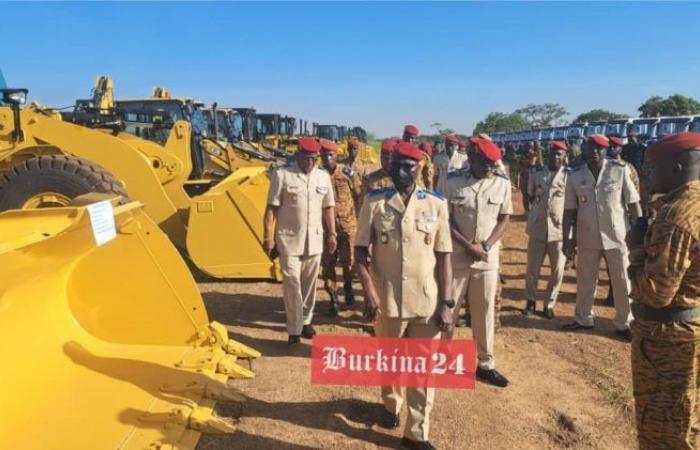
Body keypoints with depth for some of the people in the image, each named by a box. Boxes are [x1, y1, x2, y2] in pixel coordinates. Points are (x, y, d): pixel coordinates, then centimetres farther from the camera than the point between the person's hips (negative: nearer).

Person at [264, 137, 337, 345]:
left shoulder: (324, 176, 6)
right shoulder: (281, 174, -6)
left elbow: (328, 208, 13)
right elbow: (271, 209, -6)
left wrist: (332, 234, 11)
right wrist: (268, 238, -10)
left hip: (314, 239, 4)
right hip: (289, 239, -4)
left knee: (309, 283, 12)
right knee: (292, 283, -3)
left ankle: (305, 321, 28)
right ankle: (294, 330, 5)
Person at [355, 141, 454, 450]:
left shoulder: (436, 205, -2)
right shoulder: (374, 203, -3)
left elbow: (444, 258, 1)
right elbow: (361, 251, -2)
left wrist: (446, 303, -4)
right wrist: (369, 292, -13)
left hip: (428, 302, 0)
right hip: (387, 300, 0)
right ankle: (391, 405, 47)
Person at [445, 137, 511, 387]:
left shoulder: (502, 183, 0)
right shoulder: (452, 181, -7)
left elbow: (505, 218, 3)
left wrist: (485, 246, -9)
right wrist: (468, 246, -13)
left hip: (488, 258, 3)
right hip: (456, 255, -2)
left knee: (485, 311, 12)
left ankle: (485, 364, 26)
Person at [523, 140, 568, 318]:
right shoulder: (536, 173, 3)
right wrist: (539, 208, 8)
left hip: (560, 228, -1)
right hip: (537, 227, 1)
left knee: (557, 270, 6)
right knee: (532, 268, 8)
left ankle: (549, 304, 22)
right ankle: (531, 300, 26)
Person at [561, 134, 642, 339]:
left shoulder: (620, 170, -8)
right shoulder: (575, 175, -2)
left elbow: (633, 203, -5)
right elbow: (569, 209, 1)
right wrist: (567, 238, 0)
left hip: (617, 235, -2)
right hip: (587, 237, 2)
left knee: (623, 282, 9)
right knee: (585, 281, 15)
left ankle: (624, 323, 26)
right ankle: (583, 319, 31)